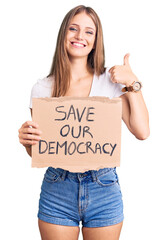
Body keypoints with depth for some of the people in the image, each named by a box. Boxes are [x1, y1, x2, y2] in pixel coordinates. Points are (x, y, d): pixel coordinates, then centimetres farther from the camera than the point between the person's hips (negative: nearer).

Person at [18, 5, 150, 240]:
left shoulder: (111, 80, 1)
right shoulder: (43, 88, 2)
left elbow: (142, 131, -7)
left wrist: (133, 83, -8)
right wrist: (27, 140, -15)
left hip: (103, 188, 0)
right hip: (57, 189, 0)